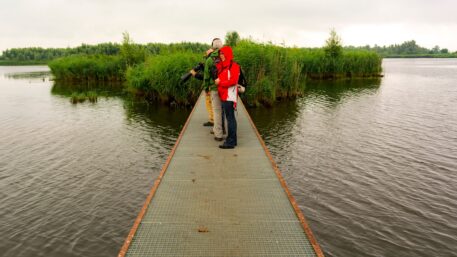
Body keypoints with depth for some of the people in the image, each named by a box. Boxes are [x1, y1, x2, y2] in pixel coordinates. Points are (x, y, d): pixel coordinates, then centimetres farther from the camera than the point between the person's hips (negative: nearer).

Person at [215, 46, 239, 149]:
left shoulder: (233, 66, -9)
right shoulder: (222, 66, 17)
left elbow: (233, 81, -16)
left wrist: (220, 82, -9)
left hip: (229, 96, -9)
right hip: (224, 96, 9)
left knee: (230, 118, -7)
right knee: (229, 117, 12)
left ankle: (231, 142, -3)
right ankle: (231, 140, 20)